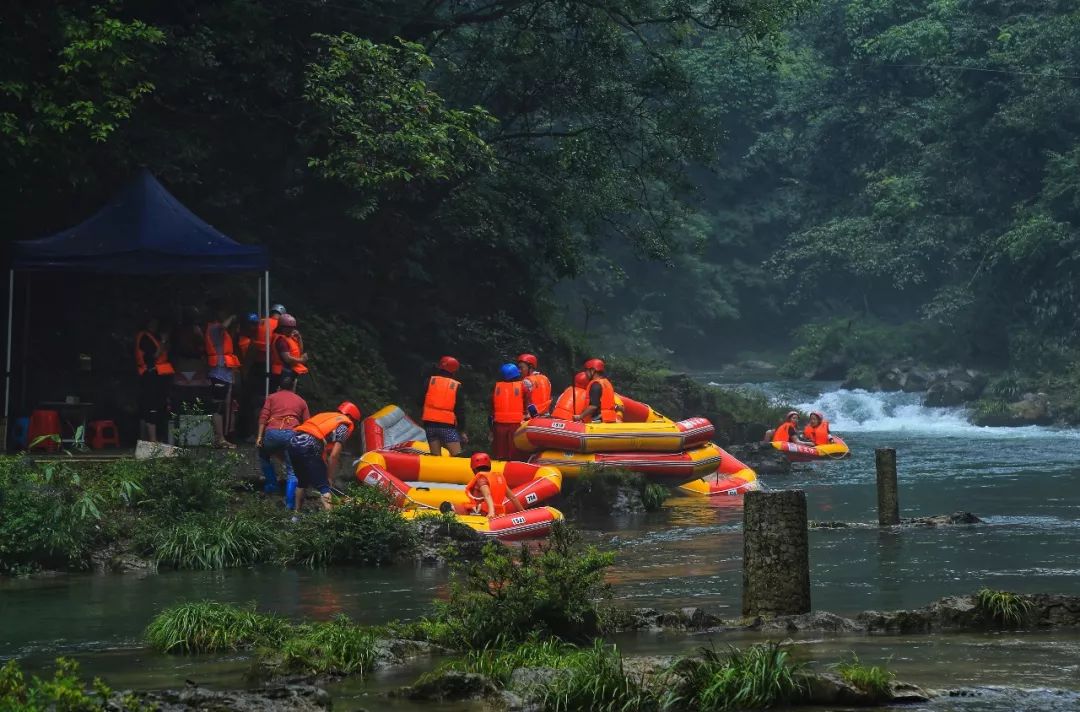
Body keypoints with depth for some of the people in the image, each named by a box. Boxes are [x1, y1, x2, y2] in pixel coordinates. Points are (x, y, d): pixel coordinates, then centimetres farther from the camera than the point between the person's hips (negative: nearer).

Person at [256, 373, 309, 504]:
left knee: (264, 456, 32)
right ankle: (290, 502, -13)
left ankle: (271, 484, 31)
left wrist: (259, 437, 2)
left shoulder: (272, 397, 21)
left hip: (272, 433, 0)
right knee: (292, 471, 2)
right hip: (291, 434, 0)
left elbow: (263, 417, 6)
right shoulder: (301, 401, 25)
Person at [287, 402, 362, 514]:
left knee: (302, 481, 28)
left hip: (293, 442, 7)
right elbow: (334, 455, 1)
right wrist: (329, 477, 11)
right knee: (324, 487, -2)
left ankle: (297, 512, 35)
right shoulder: (345, 425, 9)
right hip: (308, 446, -7)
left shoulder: (326, 416, 31)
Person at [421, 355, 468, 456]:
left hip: (430, 423, 3)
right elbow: (460, 410, 2)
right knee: (457, 456, -5)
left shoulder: (430, 381, 5)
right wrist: (462, 431, 7)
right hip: (448, 426, -3)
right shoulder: (456, 386, 1)